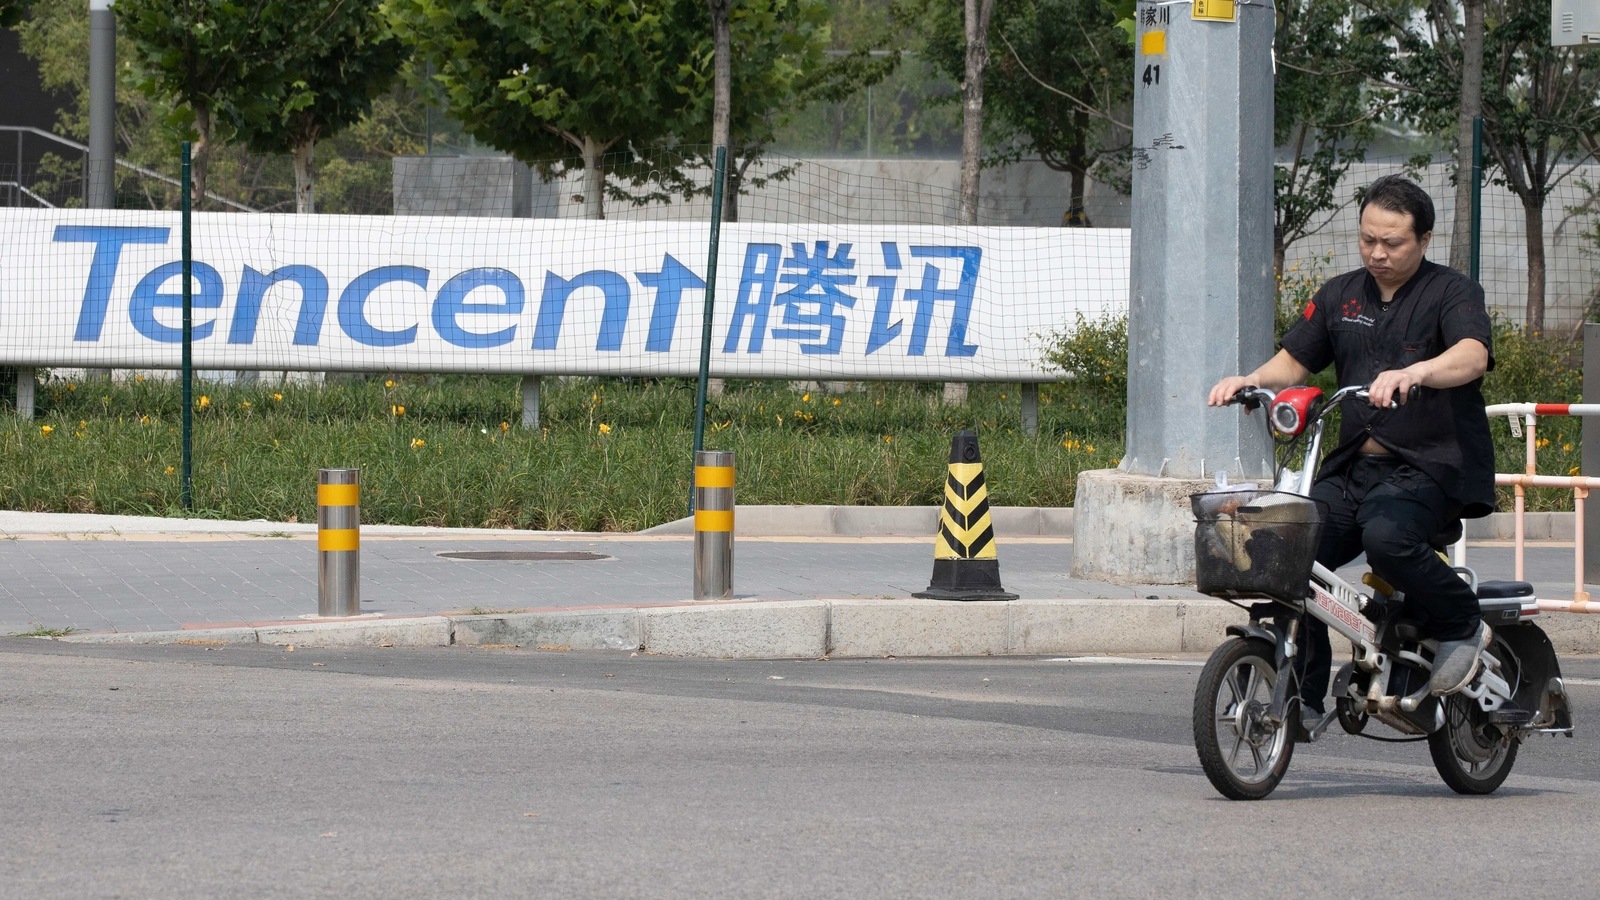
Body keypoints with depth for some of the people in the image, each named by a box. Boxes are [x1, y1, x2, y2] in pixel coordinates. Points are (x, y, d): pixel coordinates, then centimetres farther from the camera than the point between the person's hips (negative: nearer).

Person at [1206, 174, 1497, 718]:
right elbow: (1293, 362, 17)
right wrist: (1250, 381, -6)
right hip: (1354, 465, 6)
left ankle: (1462, 627, -8)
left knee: (1386, 536, -35)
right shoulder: (1340, 296, 17)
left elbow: (1472, 356, -21)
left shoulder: (1452, 293, -1)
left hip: (1431, 466, -6)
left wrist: (1414, 373, -42)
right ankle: (1303, 694, -3)